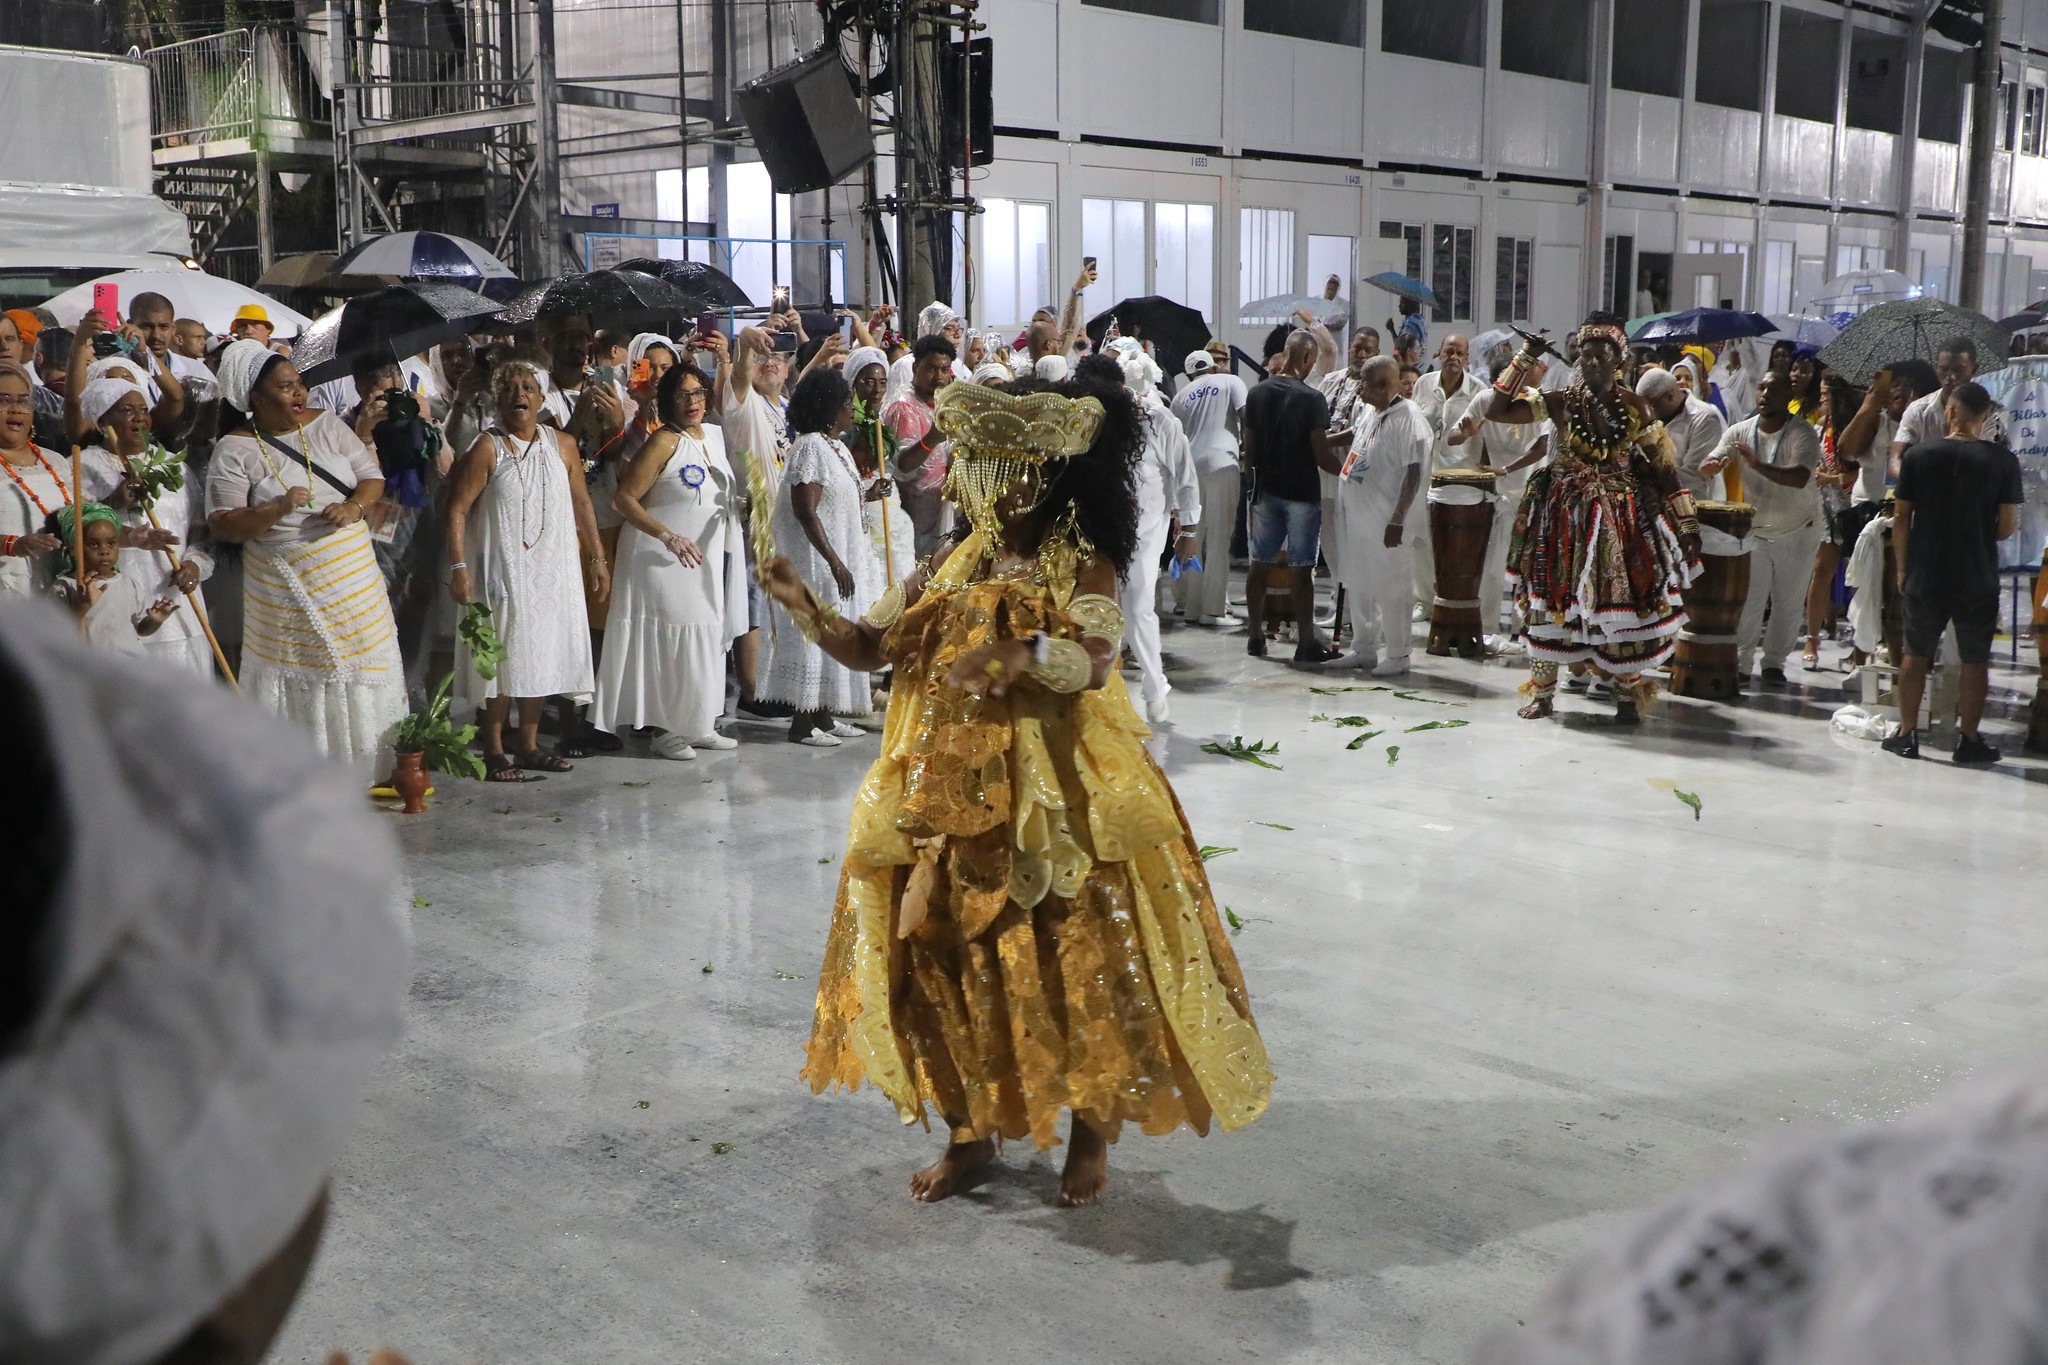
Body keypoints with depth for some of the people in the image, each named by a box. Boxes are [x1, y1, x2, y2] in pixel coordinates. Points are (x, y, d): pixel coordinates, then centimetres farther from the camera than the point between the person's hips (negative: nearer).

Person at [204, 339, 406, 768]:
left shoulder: (327, 424, 5)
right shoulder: (234, 450, -6)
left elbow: (372, 477, 7)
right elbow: (222, 526, -9)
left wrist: (354, 507, -14)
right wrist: (276, 510, -24)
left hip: (353, 578, 4)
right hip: (286, 588, -3)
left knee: (360, 669, 7)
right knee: (299, 681, 0)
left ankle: (364, 762, 20)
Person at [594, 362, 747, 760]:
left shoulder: (715, 436, 8)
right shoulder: (664, 442, -14)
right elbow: (624, 497, -19)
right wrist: (668, 536, -26)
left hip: (706, 559, 8)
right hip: (665, 560, -8)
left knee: (705, 643, 12)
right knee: (670, 641, -4)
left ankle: (697, 725, 23)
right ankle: (665, 730, 5)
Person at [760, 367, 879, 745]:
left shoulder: (838, 448, 14)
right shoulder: (810, 448, -17)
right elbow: (806, 512, -23)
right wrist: (835, 562, -24)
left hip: (839, 557, 10)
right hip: (815, 559, -10)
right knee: (813, 632, -6)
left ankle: (823, 715, 21)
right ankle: (801, 723, 1)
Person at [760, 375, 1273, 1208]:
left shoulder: (1083, 570, -8)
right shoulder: (947, 572, 7)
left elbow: (1095, 662, -25)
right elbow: (866, 648, 5)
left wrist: (1014, 651, -42)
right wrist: (805, 609, -12)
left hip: (1059, 803, -5)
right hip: (949, 802, 5)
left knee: (1076, 963, 2)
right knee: (938, 956, 6)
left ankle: (1092, 1130, 24)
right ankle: (969, 1131, 25)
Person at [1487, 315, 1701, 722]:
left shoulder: (1634, 408, 0)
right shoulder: (1561, 403, -1)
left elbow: (1663, 467, 2)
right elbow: (1496, 411, -5)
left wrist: (1685, 520, -1)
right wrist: (1524, 362, -8)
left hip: (1620, 517, 0)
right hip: (1564, 517, 0)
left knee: (1620, 598, 2)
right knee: (1550, 597, 4)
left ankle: (1627, 692, 16)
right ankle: (1542, 691, 16)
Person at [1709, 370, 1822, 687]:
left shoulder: (1802, 434, -17)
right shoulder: (1740, 432, -5)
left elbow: (1800, 477, -32)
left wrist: (1759, 465, -45)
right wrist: (1716, 464, -39)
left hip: (1797, 532, -2)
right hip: (1755, 530, 2)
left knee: (1789, 603, 5)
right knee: (1748, 601, -3)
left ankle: (1774, 663, 17)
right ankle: (1740, 662, 5)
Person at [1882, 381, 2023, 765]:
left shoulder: (1918, 455, -5)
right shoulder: (2003, 461, -7)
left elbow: (1901, 518, -2)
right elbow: (2008, 525, -6)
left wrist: (1902, 568, 8)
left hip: (1925, 575, 1)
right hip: (1977, 578, -1)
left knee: (1916, 654, 14)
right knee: (1975, 660, 9)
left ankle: (1907, 734, 15)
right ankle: (1969, 740, 13)